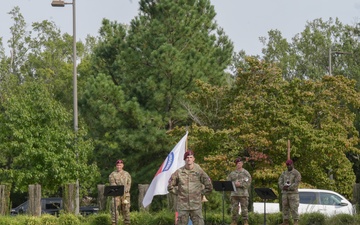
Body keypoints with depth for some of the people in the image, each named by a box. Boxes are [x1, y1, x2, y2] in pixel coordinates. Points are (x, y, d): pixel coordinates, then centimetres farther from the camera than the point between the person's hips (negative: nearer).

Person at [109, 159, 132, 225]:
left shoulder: (127, 174, 13)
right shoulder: (112, 175, 6)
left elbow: (129, 184, 5)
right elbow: (112, 184, -5)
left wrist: (125, 190, -12)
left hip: (125, 194, 2)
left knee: (126, 209, 2)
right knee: (114, 209, -9)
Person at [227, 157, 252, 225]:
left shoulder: (246, 173, 3)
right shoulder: (232, 173, 13)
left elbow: (248, 183, -6)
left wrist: (240, 184, -17)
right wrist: (234, 184, -9)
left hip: (243, 194, -3)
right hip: (234, 193, 3)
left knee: (244, 209, -3)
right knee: (234, 209, 2)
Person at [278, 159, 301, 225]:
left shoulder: (297, 173, -4)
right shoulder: (284, 173, 14)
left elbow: (296, 183, -14)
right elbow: (280, 182, 5)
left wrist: (288, 188, -18)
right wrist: (283, 187, -15)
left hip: (293, 193, -6)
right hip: (285, 193, 6)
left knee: (294, 208, -9)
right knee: (285, 207, 3)